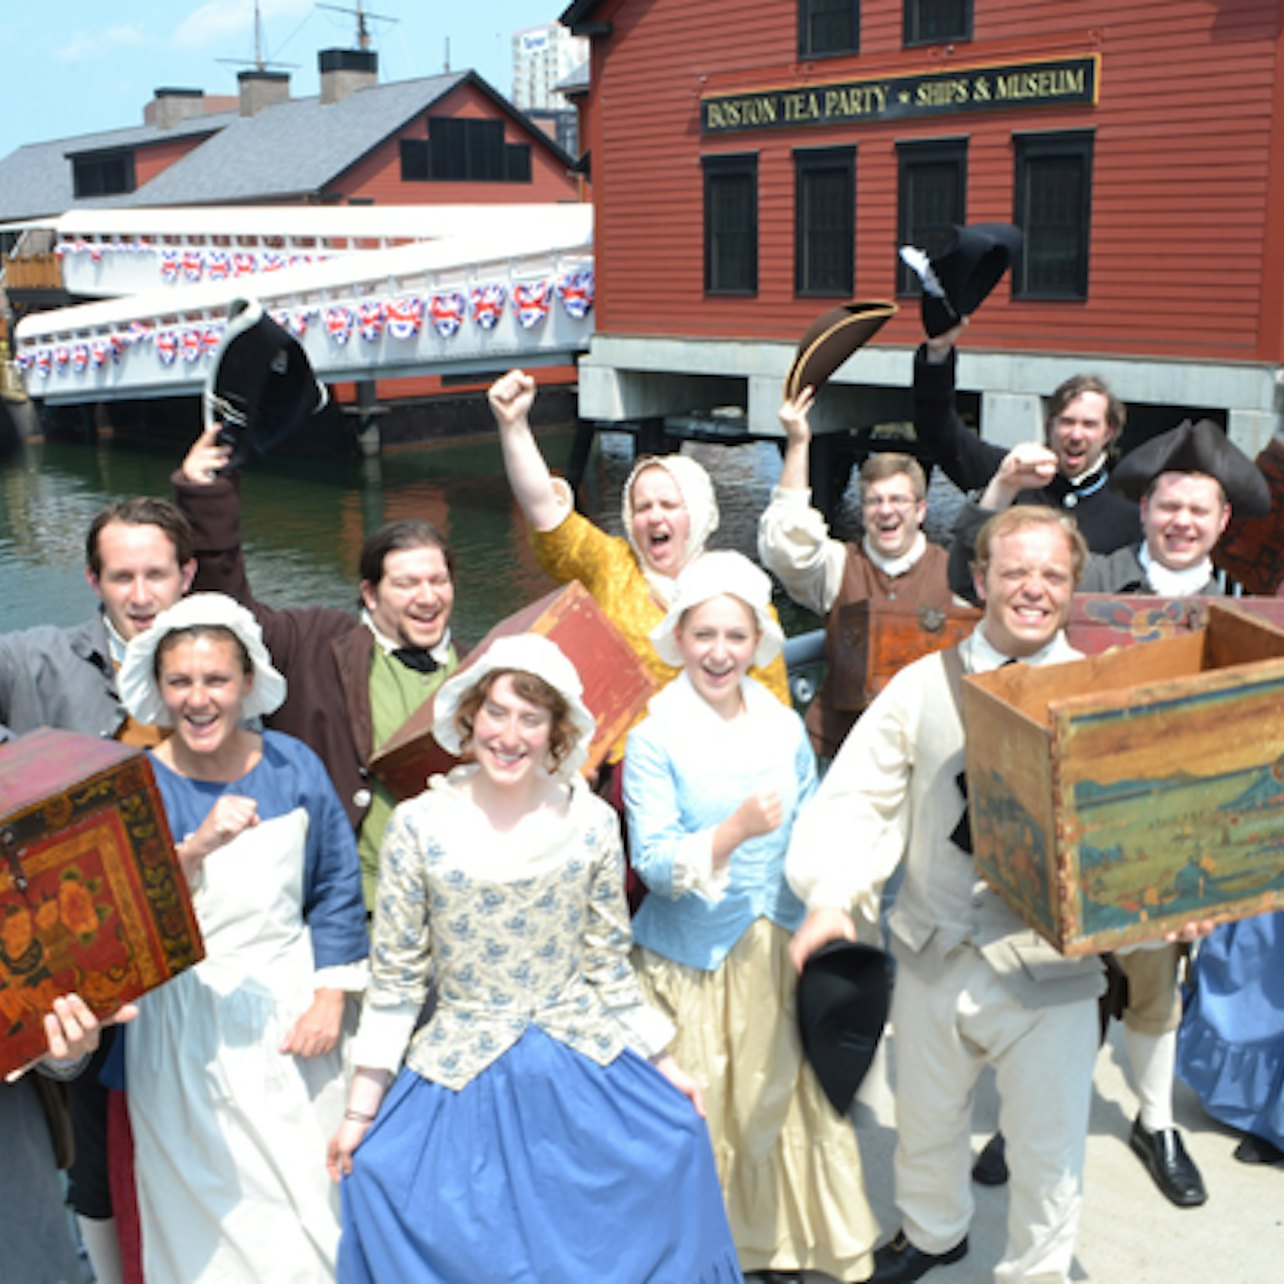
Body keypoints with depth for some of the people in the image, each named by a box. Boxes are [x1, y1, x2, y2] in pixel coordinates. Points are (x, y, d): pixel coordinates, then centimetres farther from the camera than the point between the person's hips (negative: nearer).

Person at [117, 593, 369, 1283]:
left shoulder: (292, 765, -1)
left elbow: (337, 888, 3)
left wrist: (330, 999, -3)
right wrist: (197, 848, -32)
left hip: (292, 1006, 2)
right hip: (188, 1028, -2)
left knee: (313, 1192, 11)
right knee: (215, 1204, 6)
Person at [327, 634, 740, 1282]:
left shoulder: (591, 824, -4)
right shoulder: (418, 827, -8)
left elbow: (610, 963, 6)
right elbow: (395, 977, -2)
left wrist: (663, 1066, 8)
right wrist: (361, 1110, -1)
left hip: (585, 1076, 2)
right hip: (460, 1083, -1)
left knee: (675, 1140, -3)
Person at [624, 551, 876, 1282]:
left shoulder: (783, 725, 3)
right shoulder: (655, 736, -9)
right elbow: (652, 861, -14)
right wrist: (734, 832, -27)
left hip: (782, 946, 4)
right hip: (694, 957, -3)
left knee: (783, 1099, 10)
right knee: (701, 1114, 4)